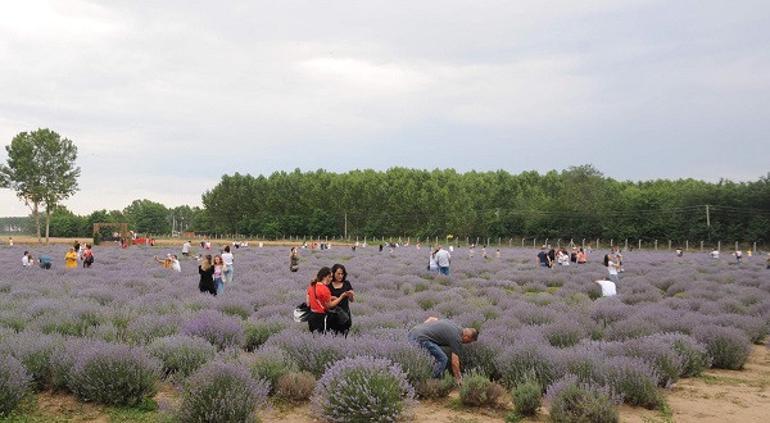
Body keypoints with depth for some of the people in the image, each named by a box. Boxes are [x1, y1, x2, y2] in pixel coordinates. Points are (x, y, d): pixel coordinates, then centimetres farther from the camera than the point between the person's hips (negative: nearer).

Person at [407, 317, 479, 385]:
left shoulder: (451, 322, 22)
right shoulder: (456, 338, -2)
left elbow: (431, 318, 29)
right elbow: (454, 362, -1)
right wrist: (458, 379, 9)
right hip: (420, 338, -9)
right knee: (442, 359, -2)